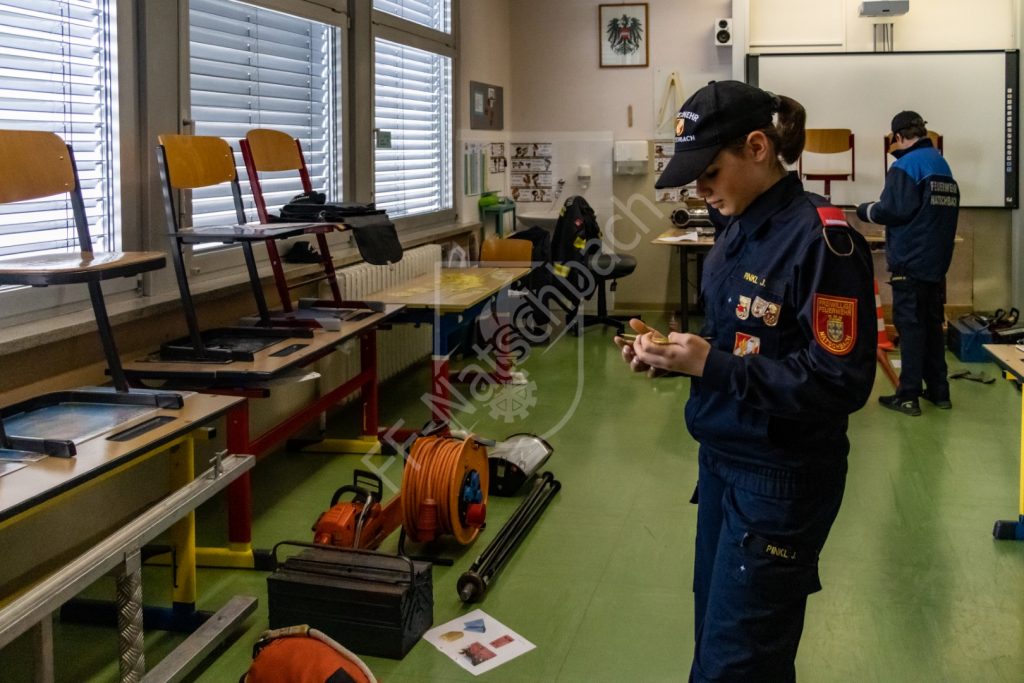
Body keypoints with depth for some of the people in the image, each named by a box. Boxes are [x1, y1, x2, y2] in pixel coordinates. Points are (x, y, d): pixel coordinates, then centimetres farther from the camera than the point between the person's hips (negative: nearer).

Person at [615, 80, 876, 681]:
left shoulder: (822, 238, -20)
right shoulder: (741, 230, 7)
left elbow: (841, 382, -23)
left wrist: (712, 365, -25)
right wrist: (674, 354, -1)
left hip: (783, 477, -9)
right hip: (722, 460, 9)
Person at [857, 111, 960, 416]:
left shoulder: (906, 166, -13)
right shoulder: (944, 167, 13)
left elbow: (892, 210, -20)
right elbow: (944, 213, 15)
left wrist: (864, 210, -3)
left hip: (910, 262, -8)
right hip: (937, 261, 8)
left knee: (910, 327, -4)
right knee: (932, 325, 14)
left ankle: (908, 396, -2)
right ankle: (939, 391, 19)